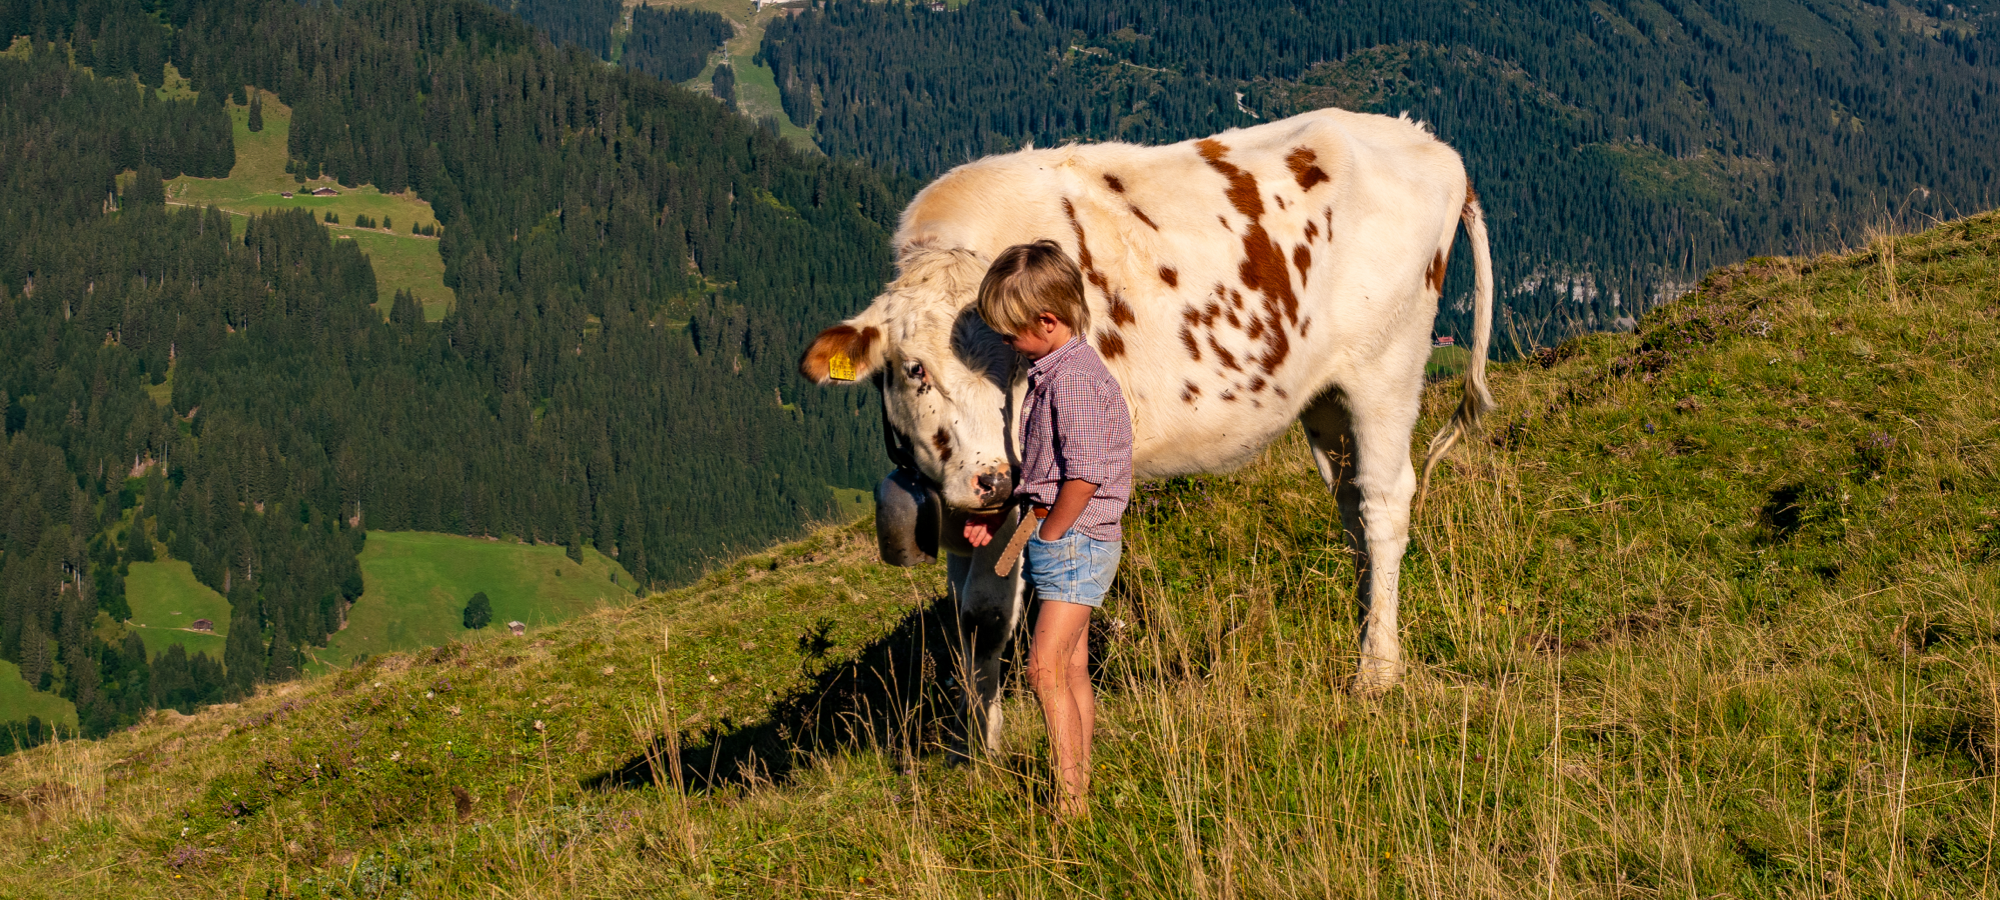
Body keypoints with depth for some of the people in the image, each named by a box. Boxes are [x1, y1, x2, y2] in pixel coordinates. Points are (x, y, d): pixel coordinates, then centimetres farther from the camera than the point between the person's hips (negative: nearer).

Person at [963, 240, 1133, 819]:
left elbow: (1084, 473, -24)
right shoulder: (1052, 374, 14)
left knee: (1046, 669, -14)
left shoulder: (1074, 378, -19)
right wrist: (1002, 520, 18)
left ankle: (1069, 804, -14)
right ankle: (1079, 795, 19)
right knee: (1073, 672, 13)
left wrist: (1047, 533, -15)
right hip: (1064, 540, 10)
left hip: (1074, 539, -10)